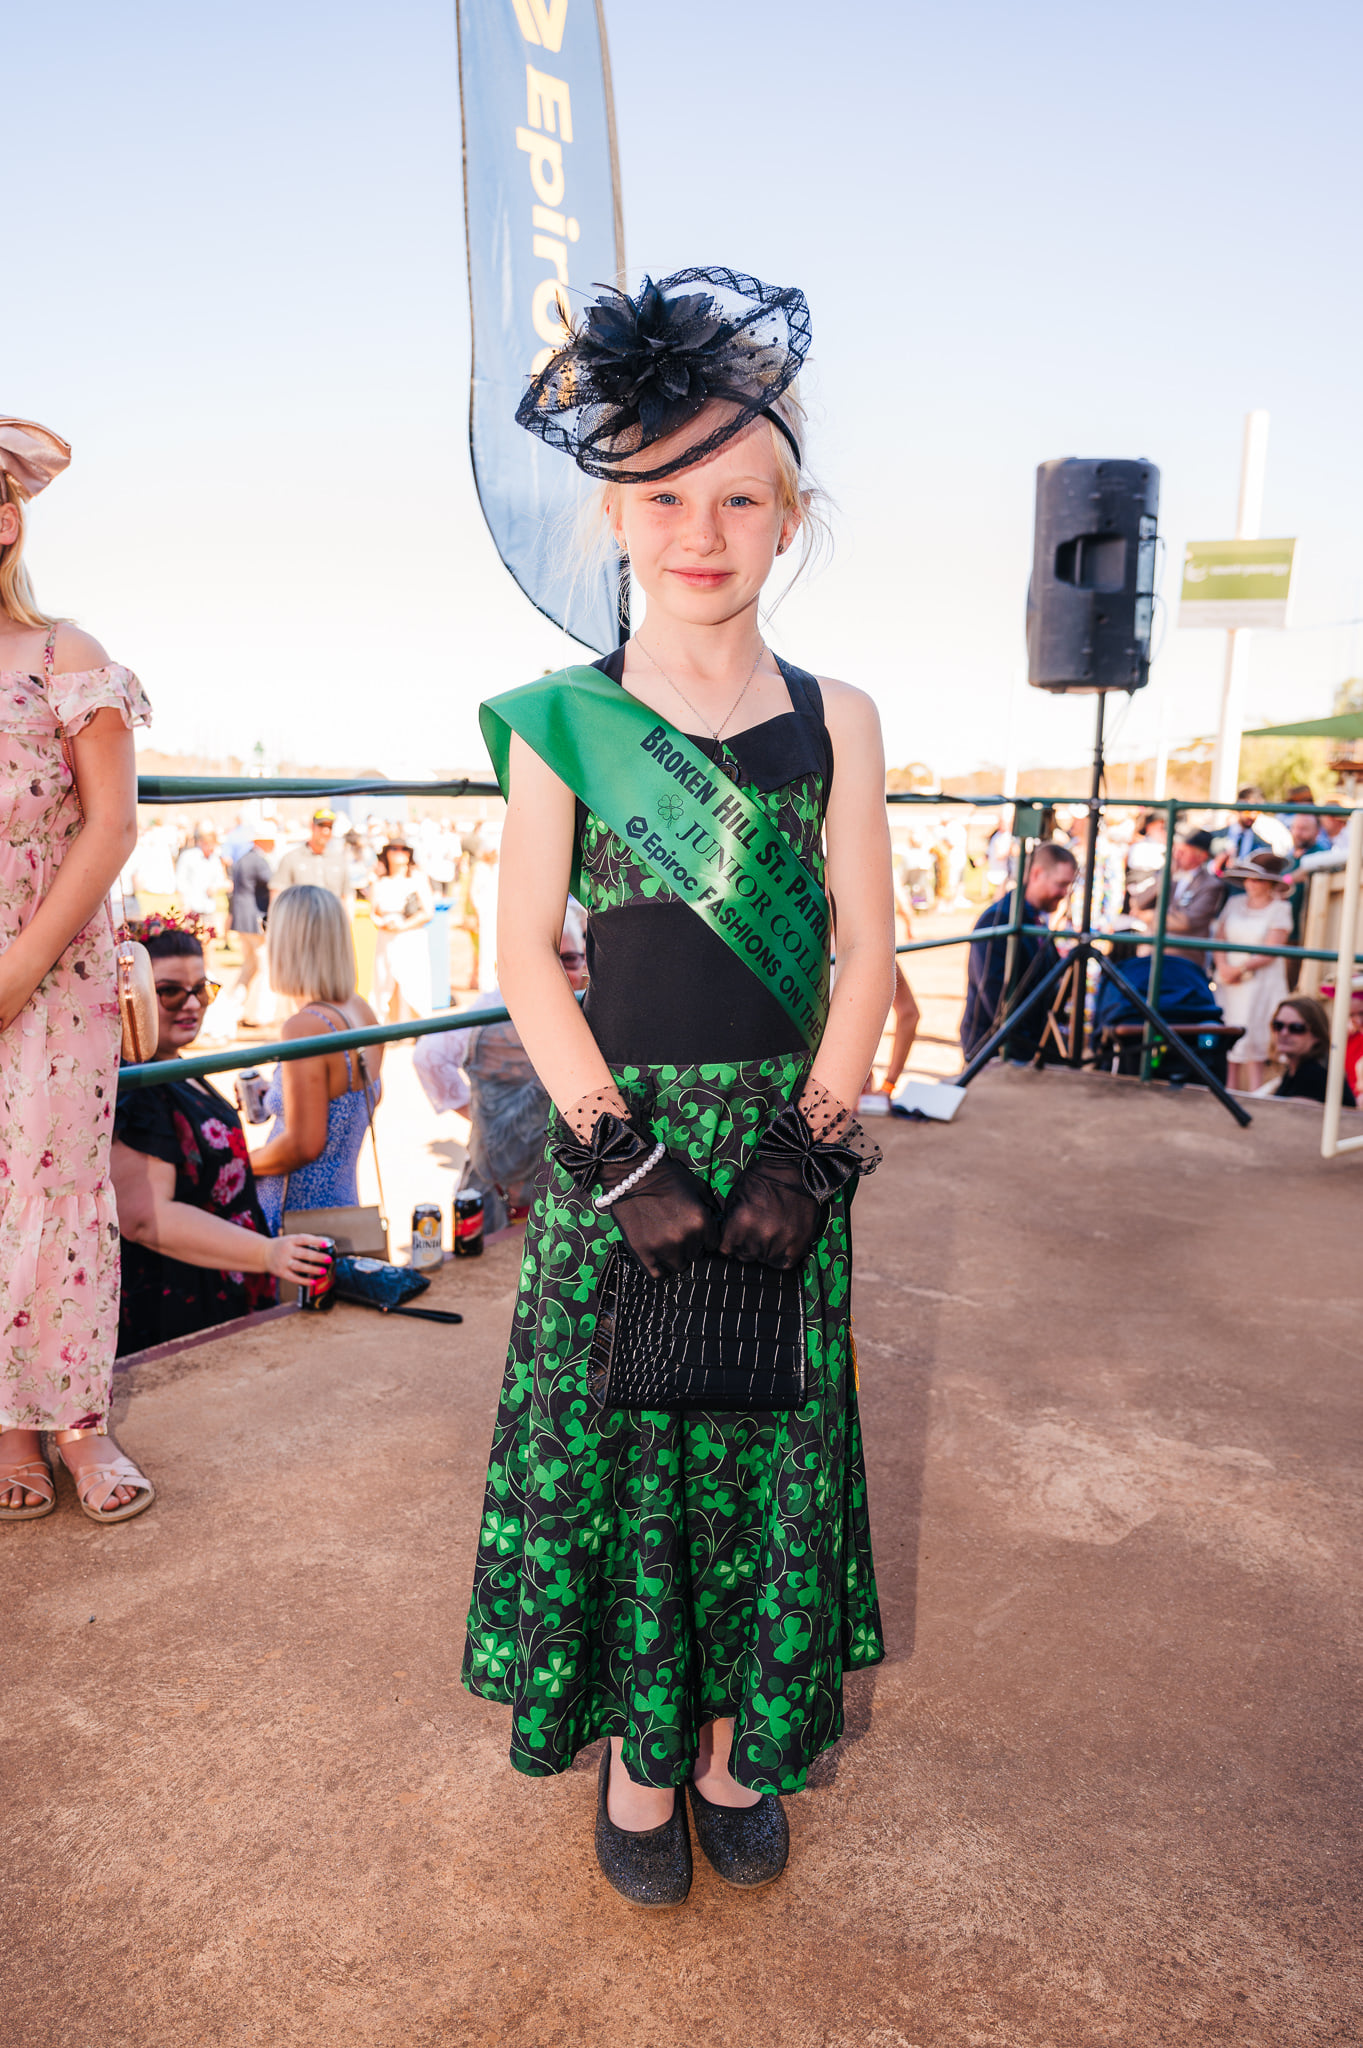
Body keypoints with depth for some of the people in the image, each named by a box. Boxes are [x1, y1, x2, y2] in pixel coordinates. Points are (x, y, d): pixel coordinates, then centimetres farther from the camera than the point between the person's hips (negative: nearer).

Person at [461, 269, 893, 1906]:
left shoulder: (835, 720, 2)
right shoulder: (559, 721, -2)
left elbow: (866, 952, 0)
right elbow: (525, 957, -4)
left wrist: (806, 1150, -9)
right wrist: (624, 1158, -12)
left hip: (785, 1138, 2)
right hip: (618, 1135, -1)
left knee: (766, 1446, 11)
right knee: (611, 1444, 8)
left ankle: (736, 1741, 34)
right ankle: (637, 1755, 31)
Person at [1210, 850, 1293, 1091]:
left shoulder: (1280, 910, -1)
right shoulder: (1234, 903, 12)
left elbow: (1270, 953, -7)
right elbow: (1219, 938, 9)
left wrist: (1240, 969, -12)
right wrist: (1223, 967, -7)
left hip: (1261, 981, -4)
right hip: (1228, 981, 4)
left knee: (1252, 1040, -10)